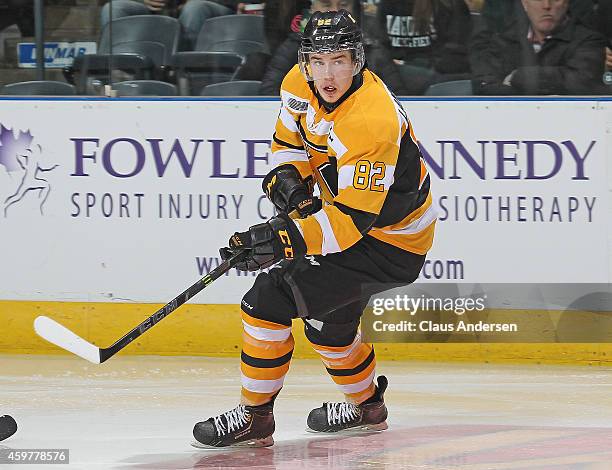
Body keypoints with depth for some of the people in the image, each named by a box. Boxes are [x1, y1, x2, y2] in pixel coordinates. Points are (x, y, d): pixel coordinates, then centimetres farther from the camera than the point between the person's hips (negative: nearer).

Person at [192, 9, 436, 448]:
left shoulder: (371, 122, -34)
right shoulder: (300, 84, -8)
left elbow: (352, 219, -35)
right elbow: (290, 139, 13)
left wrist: (284, 239, -43)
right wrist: (287, 177, -8)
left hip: (388, 241, -10)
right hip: (344, 204, 10)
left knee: (271, 299, -17)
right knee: (326, 316, 27)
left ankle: (253, 416, -6)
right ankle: (366, 405, 51)